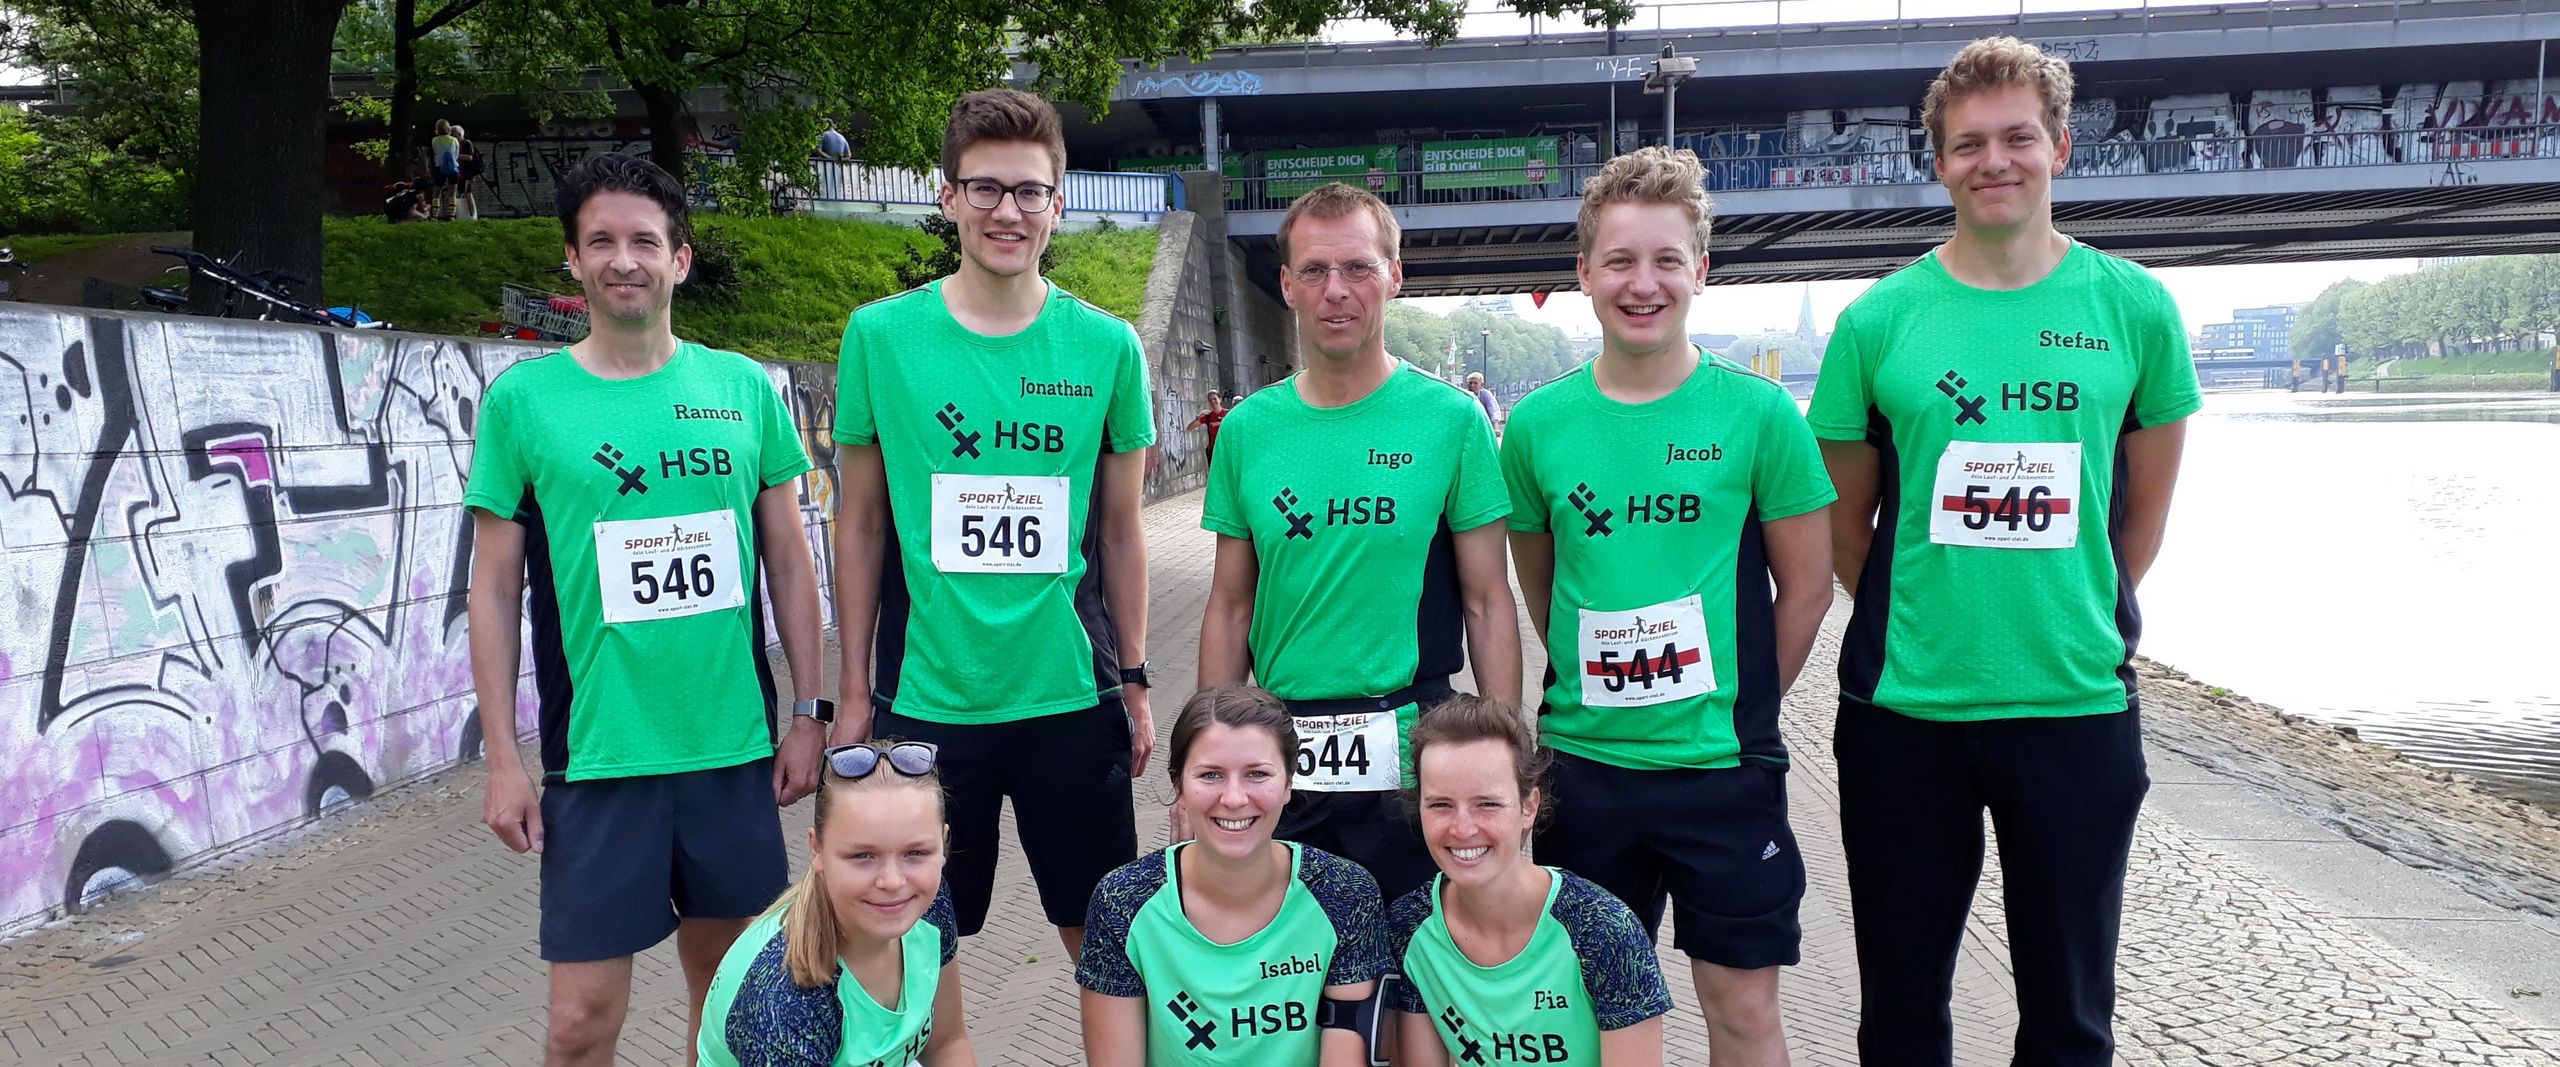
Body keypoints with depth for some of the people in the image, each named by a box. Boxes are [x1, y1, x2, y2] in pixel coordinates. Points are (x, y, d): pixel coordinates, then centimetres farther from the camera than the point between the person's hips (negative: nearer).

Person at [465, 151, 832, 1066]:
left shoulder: (743, 389, 3)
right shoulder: (523, 400, -2)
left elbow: (789, 564, 8)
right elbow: (495, 590, 1)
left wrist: (809, 713, 6)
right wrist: (501, 759, -2)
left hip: (737, 747, 2)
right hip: (597, 754, -2)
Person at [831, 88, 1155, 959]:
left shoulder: (1106, 346, 0)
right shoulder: (881, 337, -2)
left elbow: (1121, 531, 7)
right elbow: (860, 525, 3)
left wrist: (1134, 683, 7)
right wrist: (855, 691, 3)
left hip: (1072, 692, 1)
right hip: (925, 694, -1)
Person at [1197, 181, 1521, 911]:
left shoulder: (1451, 420, -3)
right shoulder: (1249, 429, 4)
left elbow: (1488, 603, -1)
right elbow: (1230, 609, 9)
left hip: (1414, 753, -2)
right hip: (1277, 755, 2)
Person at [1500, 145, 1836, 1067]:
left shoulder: (1757, 414, -5)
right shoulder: (1538, 425, 0)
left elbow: (1806, 587, 1)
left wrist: (1741, 708, 0)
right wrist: (1591, 685, 5)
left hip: (1725, 763, -1)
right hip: (1581, 760, 2)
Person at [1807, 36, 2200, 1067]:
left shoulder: (2133, 307, 1)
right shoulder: (1880, 319, -1)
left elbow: (2145, 505, 10)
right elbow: (1844, 518, 7)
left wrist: (2088, 625, 9)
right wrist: (1905, 629, 4)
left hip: (2079, 704, 1)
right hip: (1904, 711, 0)